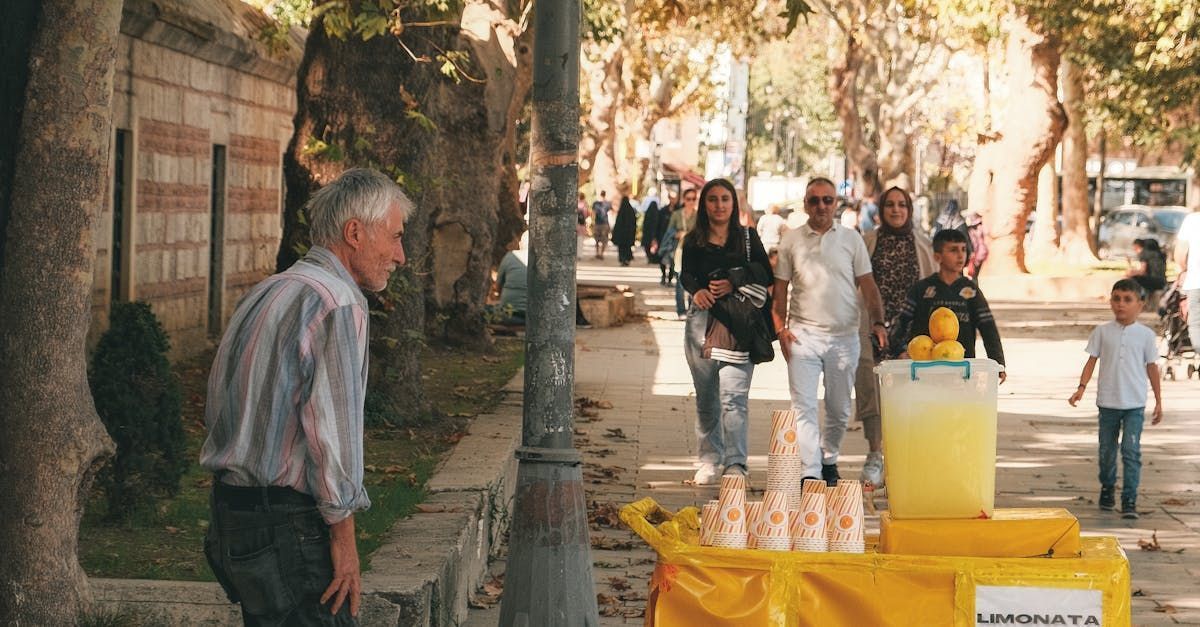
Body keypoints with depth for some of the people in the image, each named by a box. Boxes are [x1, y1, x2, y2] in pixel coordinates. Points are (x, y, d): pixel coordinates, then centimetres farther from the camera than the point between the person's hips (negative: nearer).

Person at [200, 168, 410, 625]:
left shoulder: (265, 293, 18)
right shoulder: (339, 303, -12)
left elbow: (218, 411, 20)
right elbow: (333, 428, -18)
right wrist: (343, 538, -13)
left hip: (230, 515, 10)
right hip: (289, 526, -10)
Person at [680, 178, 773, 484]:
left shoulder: (748, 237, 8)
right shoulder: (693, 241, 10)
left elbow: (765, 275, 4)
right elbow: (685, 274, 3)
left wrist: (734, 283, -11)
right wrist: (697, 290, -18)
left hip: (738, 324, -2)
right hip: (702, 321, 2)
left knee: (733, 396, -13)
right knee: (706, 398, 10)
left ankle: (735, 463, -16)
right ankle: (710, 460, 22)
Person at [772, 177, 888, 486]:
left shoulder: (851, 238, 7)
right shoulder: (791, 240, 6)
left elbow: (867, 285, 7)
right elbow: (780, 289, 9)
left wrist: (877, 321, -6)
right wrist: (781, 328, -1)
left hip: (844, 336, 1)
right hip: (803, 334, -1)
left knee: (839, 409, 9)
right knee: (804, 407, -9)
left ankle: (828, 460, 28)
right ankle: (810, 472, -12)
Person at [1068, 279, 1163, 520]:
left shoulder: (1145, 335, 1)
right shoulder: (1102, 332, 2)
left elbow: (1152, 367, 7)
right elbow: (1092, 361, 3)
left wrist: (1159, 401, 8)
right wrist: (1081, 387, -10)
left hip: (1135, 404, -1)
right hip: (1108, 402, 2)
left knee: (1131, 450, -10)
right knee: (1107, 450, 13)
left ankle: (1129, 499, -9)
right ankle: (1107, 489, 33)